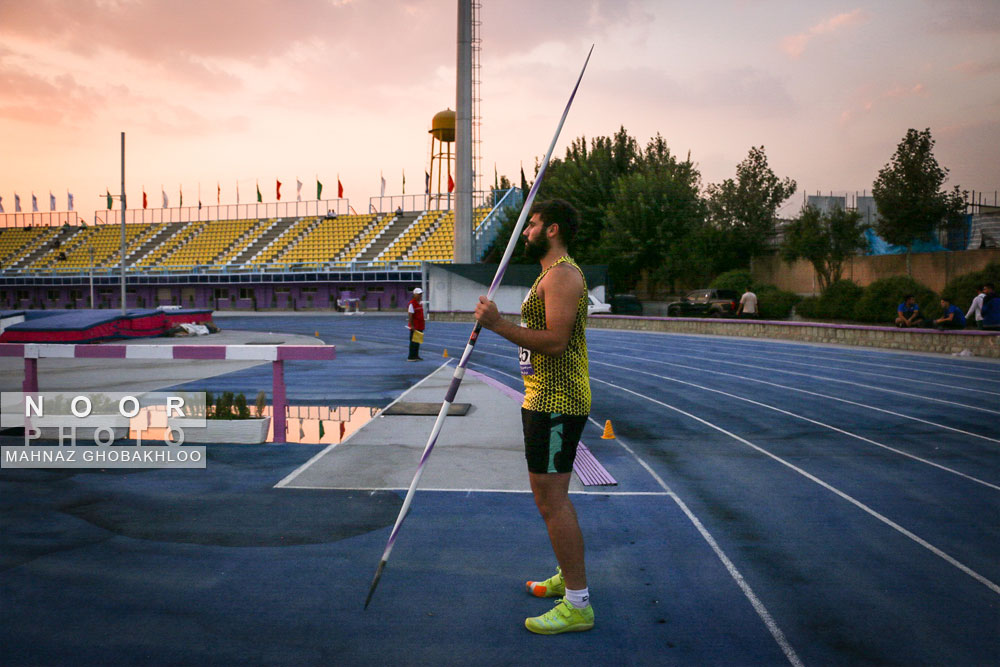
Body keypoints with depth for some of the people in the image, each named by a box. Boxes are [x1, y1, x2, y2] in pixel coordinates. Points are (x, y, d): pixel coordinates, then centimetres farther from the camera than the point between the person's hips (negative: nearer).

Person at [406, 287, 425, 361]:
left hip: (420, 326, 9)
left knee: (418, 341, 13)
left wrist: (423, 325, 19)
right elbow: (410, 316, -18)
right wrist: (412, 326, -21)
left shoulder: (420, 303, 13)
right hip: (414, 327, -9)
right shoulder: (412, 303, -15)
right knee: (413, 342, -4)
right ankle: (411, 357, 1)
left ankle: (416, 356, 20)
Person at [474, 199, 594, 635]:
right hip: (545, 399, 11)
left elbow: (554, 341, -25)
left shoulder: (562, 273, -15)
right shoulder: (551, 274, 20)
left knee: (552, 500, -8)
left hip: (555, 403, -11)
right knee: (551, 496, 19)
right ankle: (569, 578, 33)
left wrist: (498, 325, -24)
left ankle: (577, 606, -1)